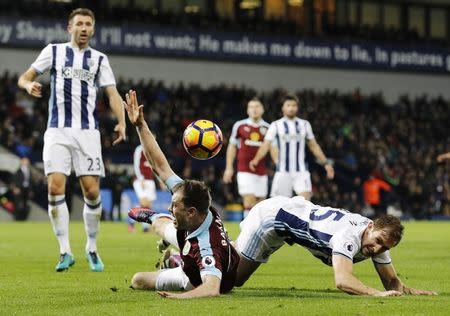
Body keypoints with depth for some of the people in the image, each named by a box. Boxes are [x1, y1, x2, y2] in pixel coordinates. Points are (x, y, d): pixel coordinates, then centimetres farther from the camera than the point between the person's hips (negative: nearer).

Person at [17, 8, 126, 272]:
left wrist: (122, 122, -12)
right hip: (58, 131, -1)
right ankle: (65, 252, -6)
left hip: (88, 131, 1)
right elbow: (24, 77, 8)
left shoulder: (99, 59, 13)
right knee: (55, 187, -13)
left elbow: (112, 93, 5)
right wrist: (30, 85, -18)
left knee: (92, 191, -6)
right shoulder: (54, 51, 10)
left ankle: (92, 249, 11)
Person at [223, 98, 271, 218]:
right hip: (245, 171, -2)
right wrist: (229, 168, 5)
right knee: (249, 203, -14)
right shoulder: (240, 125, 3)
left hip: (261, 171, 2)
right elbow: (232, 146, 11)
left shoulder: (267, 128, 6)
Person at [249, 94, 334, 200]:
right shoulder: (276, 125, 0)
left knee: (306, 197, -19)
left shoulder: (304, 124, 8)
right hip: (283, 171, -1)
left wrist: (326, 163, 10)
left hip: (301, 170, 1)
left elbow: (313, 146, 15)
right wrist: (256, 159, -27)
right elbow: (266, 145, -9)